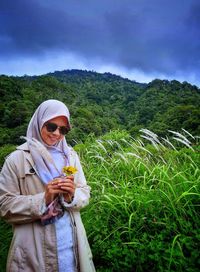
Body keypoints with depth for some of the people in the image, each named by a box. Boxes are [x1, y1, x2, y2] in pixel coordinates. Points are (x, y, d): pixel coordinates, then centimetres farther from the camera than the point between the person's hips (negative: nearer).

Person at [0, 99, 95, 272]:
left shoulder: (71, 155, 2)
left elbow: (85, 193, 4)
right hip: (35, 247, -3)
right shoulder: (17, 159, -9)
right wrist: (43, 199, -21)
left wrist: (72, 196, -17)